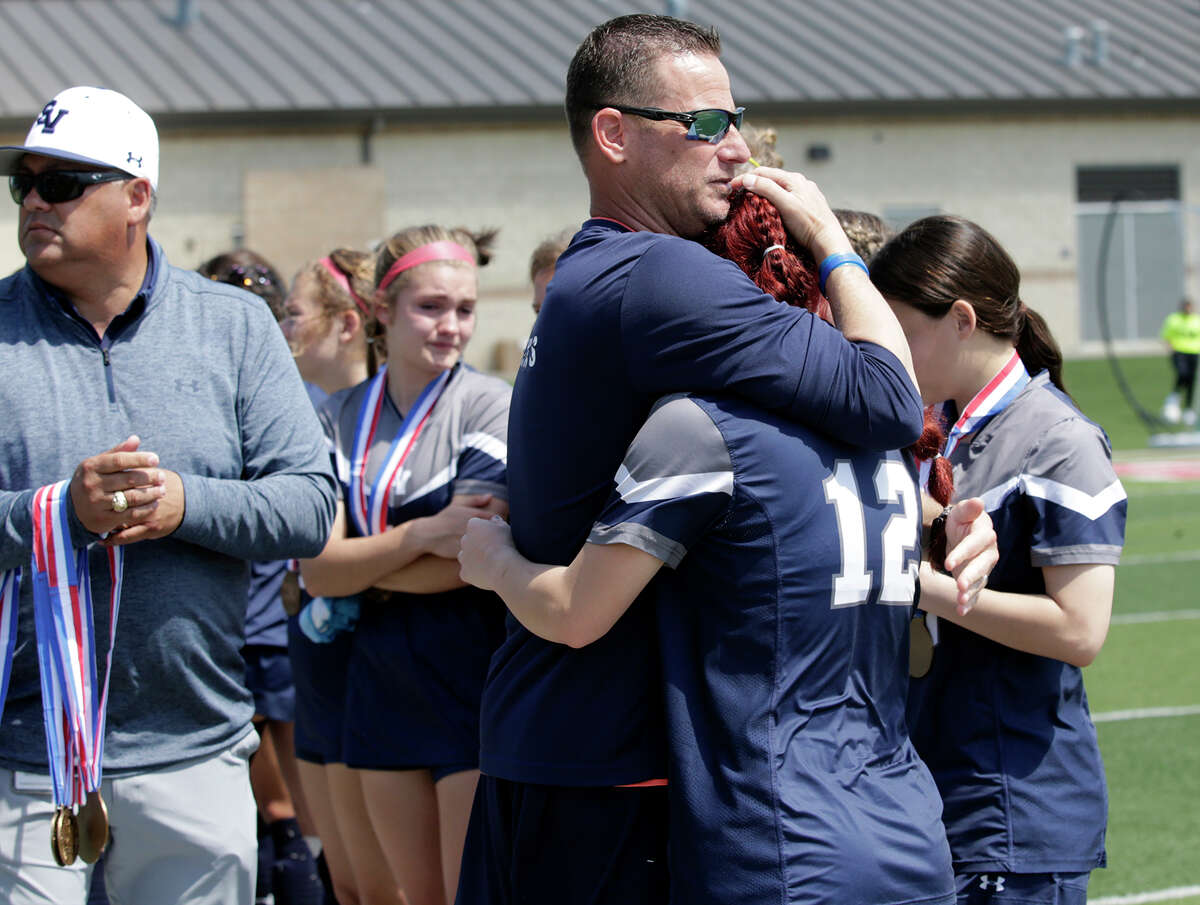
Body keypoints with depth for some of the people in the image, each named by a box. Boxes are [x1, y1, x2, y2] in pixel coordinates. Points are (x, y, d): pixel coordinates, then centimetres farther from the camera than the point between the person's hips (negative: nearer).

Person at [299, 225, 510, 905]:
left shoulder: (490, 405, -7)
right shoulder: (341, 418, 6)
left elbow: (472, 559, -16)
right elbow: (315, 567, -4)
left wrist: (362, 569, -5)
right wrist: (422, 534, -18)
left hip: (474, 681, -5)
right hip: (384, 688, 5)